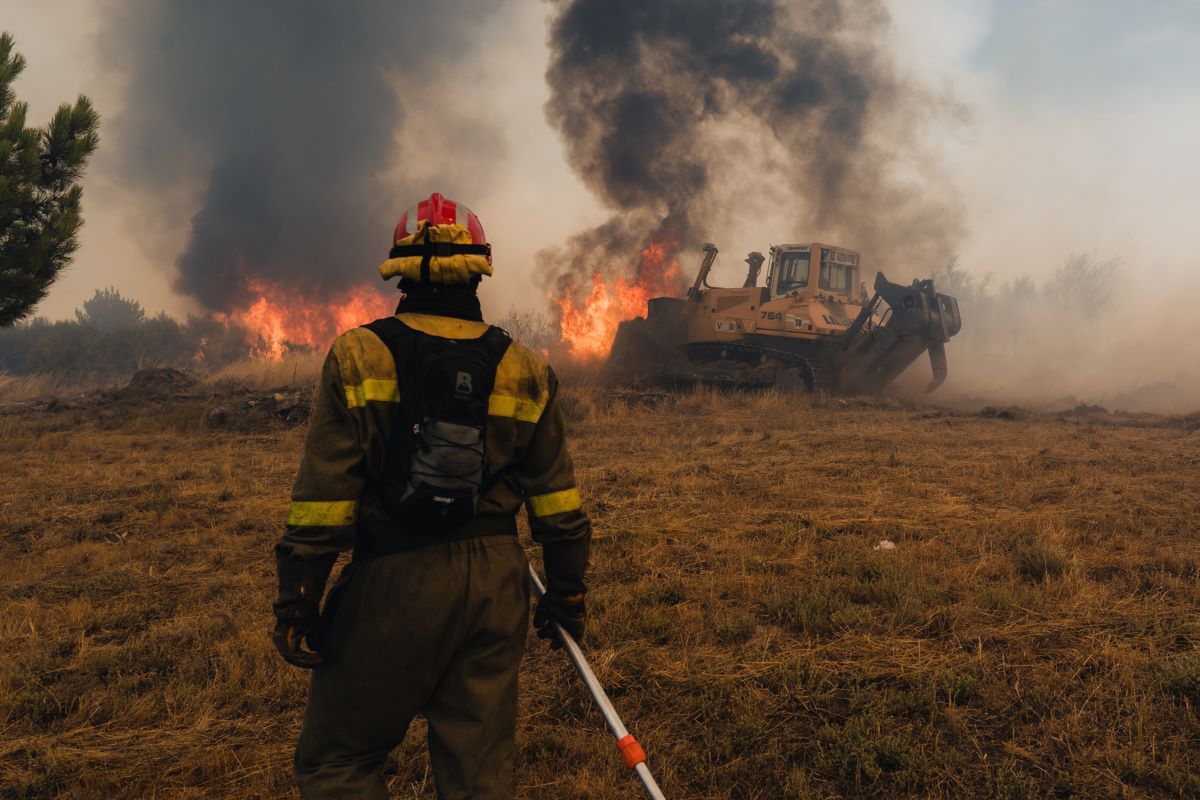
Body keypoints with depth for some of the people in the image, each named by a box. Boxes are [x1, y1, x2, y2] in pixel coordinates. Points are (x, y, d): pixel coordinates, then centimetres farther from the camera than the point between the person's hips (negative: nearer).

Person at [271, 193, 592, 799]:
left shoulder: (359, 355, -5)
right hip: (495, 585, 4)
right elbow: (559, 505, 6)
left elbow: (323, 500, -10)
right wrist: (566, 596, 15)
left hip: (394, 586, -3)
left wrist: (296, 604, -2)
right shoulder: (524, 371, 4)